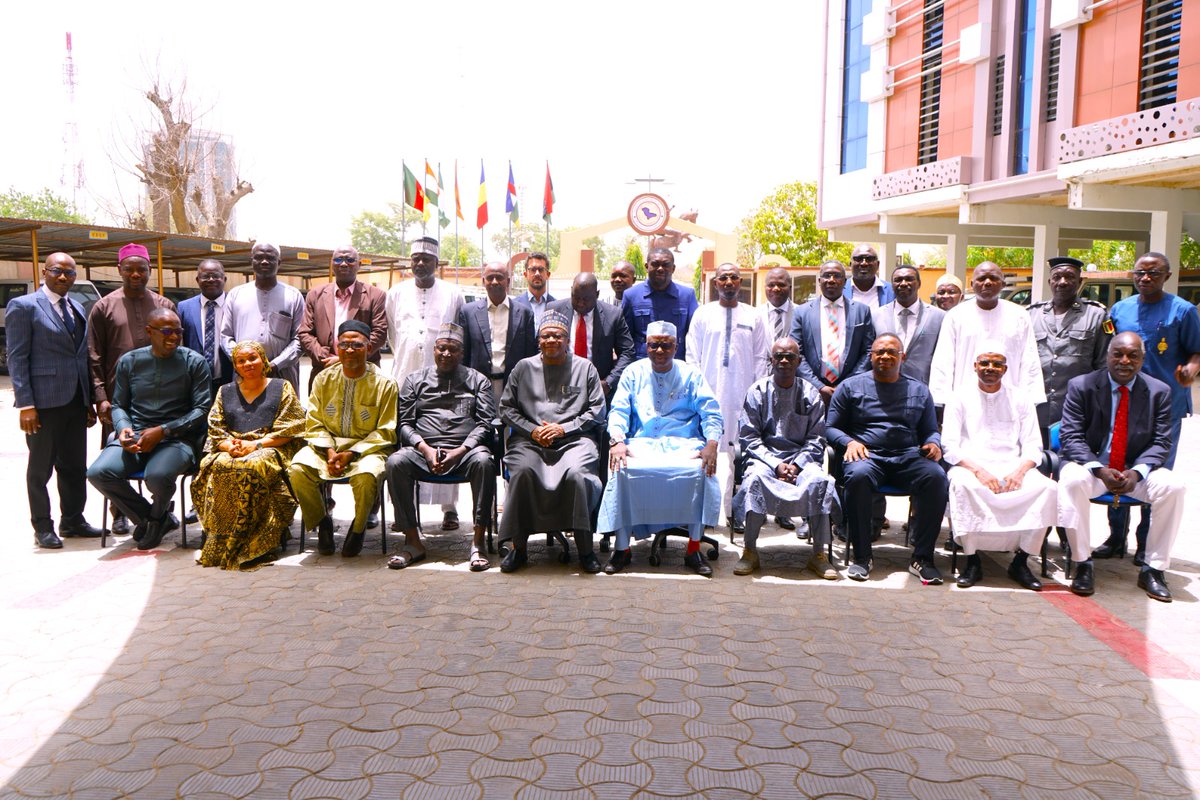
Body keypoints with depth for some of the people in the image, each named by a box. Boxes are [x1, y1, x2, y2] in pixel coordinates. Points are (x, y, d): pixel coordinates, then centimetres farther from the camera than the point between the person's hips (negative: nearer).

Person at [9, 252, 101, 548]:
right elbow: (17, 358, -9)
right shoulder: (23, 306, -5)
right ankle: (42, 527, 16)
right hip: (44, 400, -6)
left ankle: (72, 520, 26)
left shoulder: (77, 308, 14)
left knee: (75, 465, 13)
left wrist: (89, 400, 13)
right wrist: (25, 405, -15)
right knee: (41, 467, 6)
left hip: (76, 401, 6)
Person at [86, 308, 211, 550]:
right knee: (99, 472, -23)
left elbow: (202, 409, -4)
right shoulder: (129, 361, 13)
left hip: (177, 437, -3)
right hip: (135, 436, 4)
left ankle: (157, 516, 6)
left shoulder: (195, 362, 3)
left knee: (157, 475, -34)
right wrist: (123, 428, -6)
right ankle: (152, 518, 2)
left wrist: (163, 430, -14)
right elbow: (118, 405, 17)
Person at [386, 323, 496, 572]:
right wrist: (425, 449, -9)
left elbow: (485, 424, 5)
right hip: (423, 450, 1)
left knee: (483, 461, -35)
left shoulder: (477, 381, 16)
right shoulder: (415, 380, 19)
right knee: (395, 462, -30)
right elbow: (405, 423, 10)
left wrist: (460, 451, -11)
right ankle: (413, 541, -20)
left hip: (465, 450, -1)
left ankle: (478, 541, -28)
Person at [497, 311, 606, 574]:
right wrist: (532, 430, -3)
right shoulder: (524, 367, 17)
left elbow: (597, 410, 8)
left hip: (573, 439, -1)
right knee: (522, 471, -31)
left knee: (575, 472, -33)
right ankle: (518, 547, -20)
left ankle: (585, 549, -22)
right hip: (529, 440, 1)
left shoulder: (585, 368, 14)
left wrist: (564, 429, -5)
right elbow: (506, 408, 14)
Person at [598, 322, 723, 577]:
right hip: (642, 442, 0)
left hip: (683, 444, 0)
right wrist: (617, 441, -14)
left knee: (701, 471, -32)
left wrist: (711, 444, -15)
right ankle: (622, 548, -17)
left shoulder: (690, 374, 13)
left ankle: (694, 549, -19)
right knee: (623, 471, -31)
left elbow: (711, 413, 5)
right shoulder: (634, 372, 15)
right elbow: (618, 411, 6)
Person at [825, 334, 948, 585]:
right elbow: (830, 427, 11)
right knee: (857, 475, -38)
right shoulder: (851, 386, 14)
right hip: (867, 455, -2)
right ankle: (862, 557, -23)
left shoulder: (919, 390, 22)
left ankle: (921, 557, -20)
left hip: (908, 456, 2)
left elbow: (930, 430, 23)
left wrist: (934, 444, -1)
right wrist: (849, 442, -10)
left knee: (936, 476, -30)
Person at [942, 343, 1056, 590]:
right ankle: (972, 561, -22)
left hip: (1013, 468, 2)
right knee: (961, 484, -37)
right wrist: (978, 470, -16)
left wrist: (1020, 471, -13)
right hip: (971, 467, -2)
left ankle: (1021, 561, -16)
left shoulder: (1021, 401, 17)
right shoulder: (960, 399, 11)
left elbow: (1033, 446, 9)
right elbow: (949, 446, 1)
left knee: (1048, 487, -28)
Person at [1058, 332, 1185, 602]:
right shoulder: (1082, 386, -3)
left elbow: (1161, 443, -1)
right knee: (1072, 480, -35)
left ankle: (1153, 569, -12)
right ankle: (1082, 565, -21)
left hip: (1136, 471, 2)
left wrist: (1136, 472, -21)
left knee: (1173, 486, -26)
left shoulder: (1159, 391, 3)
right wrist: (1100, 470, -24)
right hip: (1091, 466, -2)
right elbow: (1071, 437, -9)